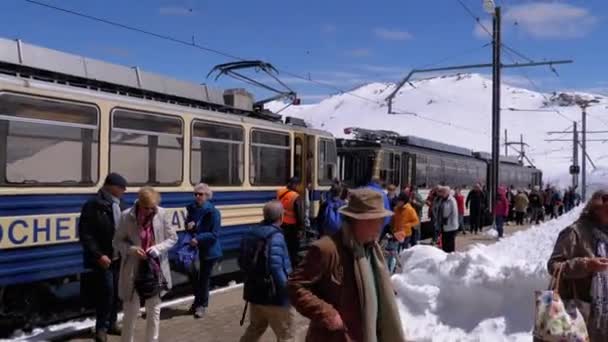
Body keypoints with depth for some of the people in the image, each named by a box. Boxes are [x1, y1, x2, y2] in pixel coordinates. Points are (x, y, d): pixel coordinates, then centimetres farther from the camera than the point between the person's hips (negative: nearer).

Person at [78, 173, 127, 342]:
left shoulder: (117, 205, 11)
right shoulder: (93, 205, -12)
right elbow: (85, 234, -15)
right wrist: (98, 255, -19)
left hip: (117, 257, 7)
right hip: (103, 259, -6)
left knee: (116, 292, 10)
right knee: (106, 291, -5)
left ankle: (111, 323, 26)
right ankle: (101, 327, 11)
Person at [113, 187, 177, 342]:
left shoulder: (162, 214, -8)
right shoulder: (127, 216, -11)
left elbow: (172, 238, 0)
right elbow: (117, 242, -1)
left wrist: (157, 248, -16)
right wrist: (132, 249, -20)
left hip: (155, 269, 2)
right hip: (133, 270, -1)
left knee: (154, 311, 13)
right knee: (131, 311, 9)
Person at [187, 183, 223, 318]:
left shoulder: (213, 212, -15)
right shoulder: (192, 209, 2)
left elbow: (214, 234, -18)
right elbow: (188, 225, 17)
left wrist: (198, 239, -27)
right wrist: (188, 226, -7)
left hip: (209, 250, -4)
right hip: (195, 248, 4)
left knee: (204, 278, 6)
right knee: (193, 273, 5)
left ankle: (202, 305, 23)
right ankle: (198, 300, 30)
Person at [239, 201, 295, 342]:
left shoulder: (250, 234, 4)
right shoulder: (275, 236, -20)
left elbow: (242, 262, 11)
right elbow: (276, 268, -27)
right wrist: (288, 289, -17)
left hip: (254, 291, 8)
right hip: (274, 295, -8)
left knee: (254, 329, 26)